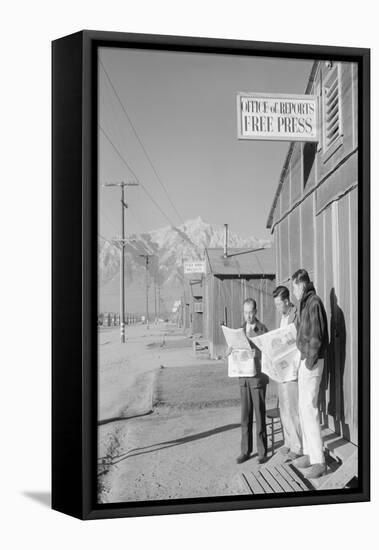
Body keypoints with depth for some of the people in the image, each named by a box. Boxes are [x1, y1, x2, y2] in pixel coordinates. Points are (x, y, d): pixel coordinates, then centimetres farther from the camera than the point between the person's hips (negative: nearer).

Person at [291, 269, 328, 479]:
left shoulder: (314, 302, -15)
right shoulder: (305, 304, 15)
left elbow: (316, 336, -20)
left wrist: (310, 362, -17)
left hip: (312, 362, -10)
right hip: (304, 361, 10)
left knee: (309, 409, -9)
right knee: (303, 408, 14)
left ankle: (318, 461, -3)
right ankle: (309, 454, 23)